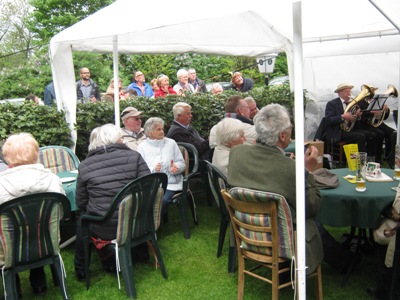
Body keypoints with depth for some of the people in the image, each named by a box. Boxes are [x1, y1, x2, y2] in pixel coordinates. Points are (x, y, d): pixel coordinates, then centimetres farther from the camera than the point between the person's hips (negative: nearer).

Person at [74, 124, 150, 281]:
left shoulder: (84, 166, -5)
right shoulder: (134, 156, -6)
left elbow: (81, 203, 3)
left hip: (102, 230, 0)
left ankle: (80, 269, 38)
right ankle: (141, 252, 48)